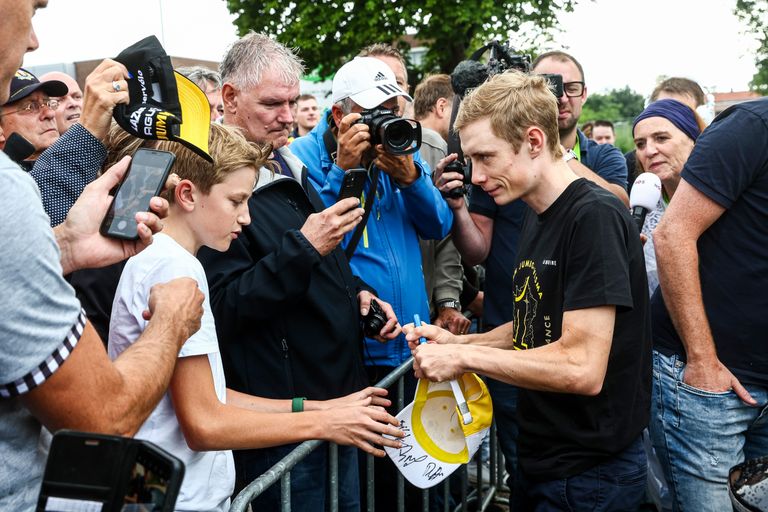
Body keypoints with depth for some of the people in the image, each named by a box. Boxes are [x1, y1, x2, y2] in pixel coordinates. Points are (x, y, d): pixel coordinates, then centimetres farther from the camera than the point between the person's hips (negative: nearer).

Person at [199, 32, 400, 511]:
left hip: (338, 395, 9)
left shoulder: (290, 168, 11)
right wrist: (304, 248, -28)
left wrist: (359, 292, 6)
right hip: (280, 420, -9)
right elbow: (225, 309, -23)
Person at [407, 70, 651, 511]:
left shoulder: (595, 216, -21)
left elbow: (581, 368, -27)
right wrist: (459, 342, -1)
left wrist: (465, 357, -19)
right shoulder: (537, 218, 8)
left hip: (592, 474, -8)